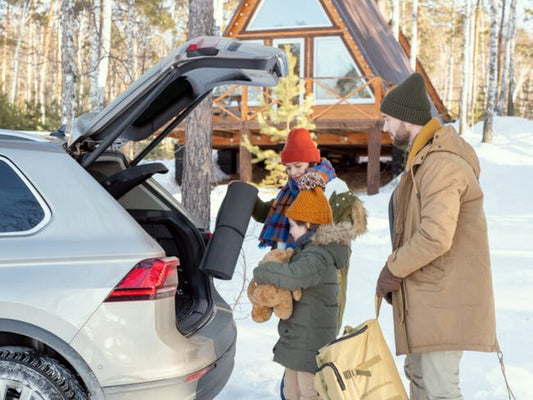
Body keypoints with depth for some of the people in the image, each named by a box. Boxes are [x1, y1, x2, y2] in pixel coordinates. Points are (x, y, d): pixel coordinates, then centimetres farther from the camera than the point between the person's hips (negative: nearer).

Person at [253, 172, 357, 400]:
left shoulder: (317, 255, -22)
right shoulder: (309, 249, 11)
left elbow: (294, 276, -40)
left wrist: (262, 273, -24)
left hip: (310, 342, -10)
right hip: (298, 339, 10)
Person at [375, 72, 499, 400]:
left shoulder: (441, 164, -22)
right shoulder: (424, 158, 13)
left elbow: (435, 237, -29)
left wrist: (394, 269, -16)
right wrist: (398, 271, 11)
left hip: (444, 299, -11)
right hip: (426, 294, 11)